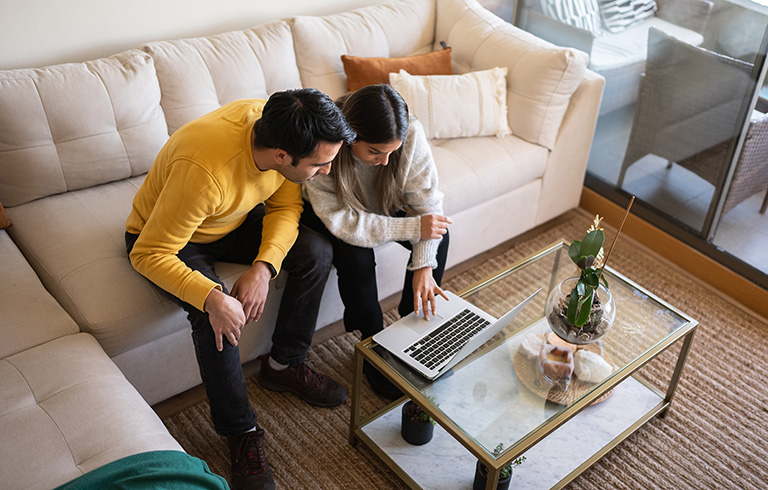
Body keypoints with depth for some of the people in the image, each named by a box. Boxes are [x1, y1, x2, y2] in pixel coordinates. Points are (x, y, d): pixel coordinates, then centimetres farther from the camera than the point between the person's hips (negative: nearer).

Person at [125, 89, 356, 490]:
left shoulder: (282, 129, -23)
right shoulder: (204, 171, -42)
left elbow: (286, 205, -9)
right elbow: (148, 255, -33)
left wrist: (263, 268, -25)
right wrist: (212, 298, -46)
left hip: (234, 219, 6)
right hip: (168, 238, -6)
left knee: (316, 251, -12)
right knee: (215, 317, -31)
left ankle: (284, 366, 6)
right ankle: (241, 433, -8)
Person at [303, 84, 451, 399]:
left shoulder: (411, 135, -29)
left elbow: (427, 202, -22)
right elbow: (341, 221, -37)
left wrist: (424, 266, -31)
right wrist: (412, 228, -38)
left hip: (385, 206, 3)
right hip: (325, 213, -3)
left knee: (439, 234, -18)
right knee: (356, 254, -31)